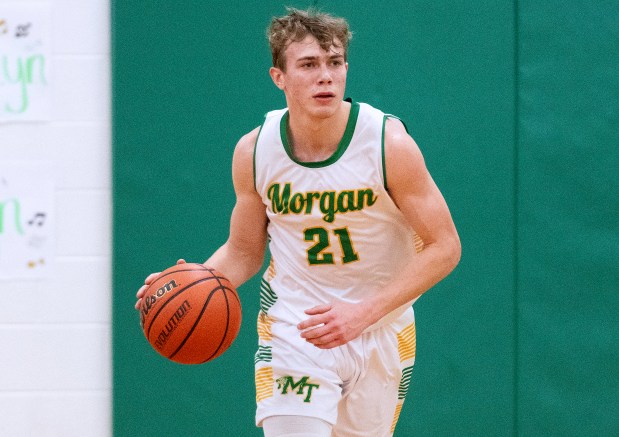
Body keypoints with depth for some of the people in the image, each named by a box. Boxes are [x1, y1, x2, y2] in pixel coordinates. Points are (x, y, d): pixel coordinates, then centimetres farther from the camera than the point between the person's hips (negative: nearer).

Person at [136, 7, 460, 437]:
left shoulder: (389, 143, -18)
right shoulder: (253, 151, -10)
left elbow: (444, 247, -14)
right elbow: (243, 252, 5)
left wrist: (365, 311, -24)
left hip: (381, 331, 0)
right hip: (292, 327, 0)